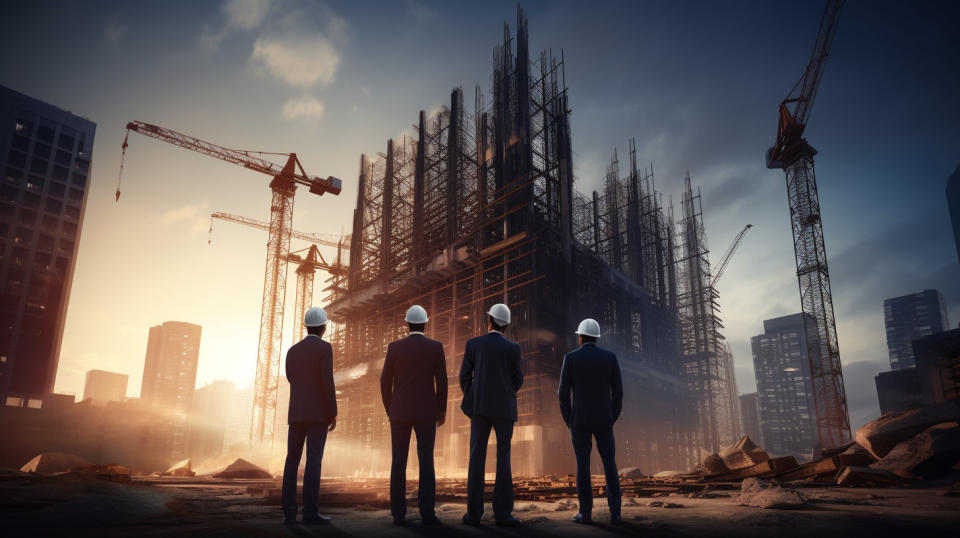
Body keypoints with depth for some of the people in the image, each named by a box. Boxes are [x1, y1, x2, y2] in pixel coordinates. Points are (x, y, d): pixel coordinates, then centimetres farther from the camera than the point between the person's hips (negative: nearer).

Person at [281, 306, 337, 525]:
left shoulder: (292, 351, 14)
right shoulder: (325, 347, -5)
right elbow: (327, 382, -14)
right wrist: (334, 413, -10)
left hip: (296, 413, 5)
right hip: (318, 413, -5)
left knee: (292, 461, 7)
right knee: (313, 461, -7)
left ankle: (289, 512, 2)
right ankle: (310, 512, -11)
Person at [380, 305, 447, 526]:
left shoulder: (394, 347, 2)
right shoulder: (436, 347, -1)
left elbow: (385, 382, 3)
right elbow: (441, 381, -2)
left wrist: (390, 411, 14)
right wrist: (442, 410, 8)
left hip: (400, 411, 2)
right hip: (425, 411, -1)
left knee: (398, 463, 5)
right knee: (426, 461, -2)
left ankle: (398, 513, 2)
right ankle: (427, 513, -8)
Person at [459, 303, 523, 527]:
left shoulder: (473, 344, 2)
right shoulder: (512, 348, -2)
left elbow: (464, 377, 2)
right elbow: (518, 381, 4)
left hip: (480, 407, 1)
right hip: (504, 408, -1)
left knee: (477, 458, 5)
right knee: (503, 458, 3)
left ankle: (474, 513, 2)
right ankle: (502, 512, 0)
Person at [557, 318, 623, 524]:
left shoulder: (570, 358, -5)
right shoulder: (610, 357, 0)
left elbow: (563, 393, -5)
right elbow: (618, 391, 0)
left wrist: (568, 421, 6)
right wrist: (613, 419, 9)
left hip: (580, 420, -1)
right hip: (603, 419, 2)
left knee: (583, 465, 6)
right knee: (609, 465, 9)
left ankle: (585, 512, 6)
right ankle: (615, 512, 5)